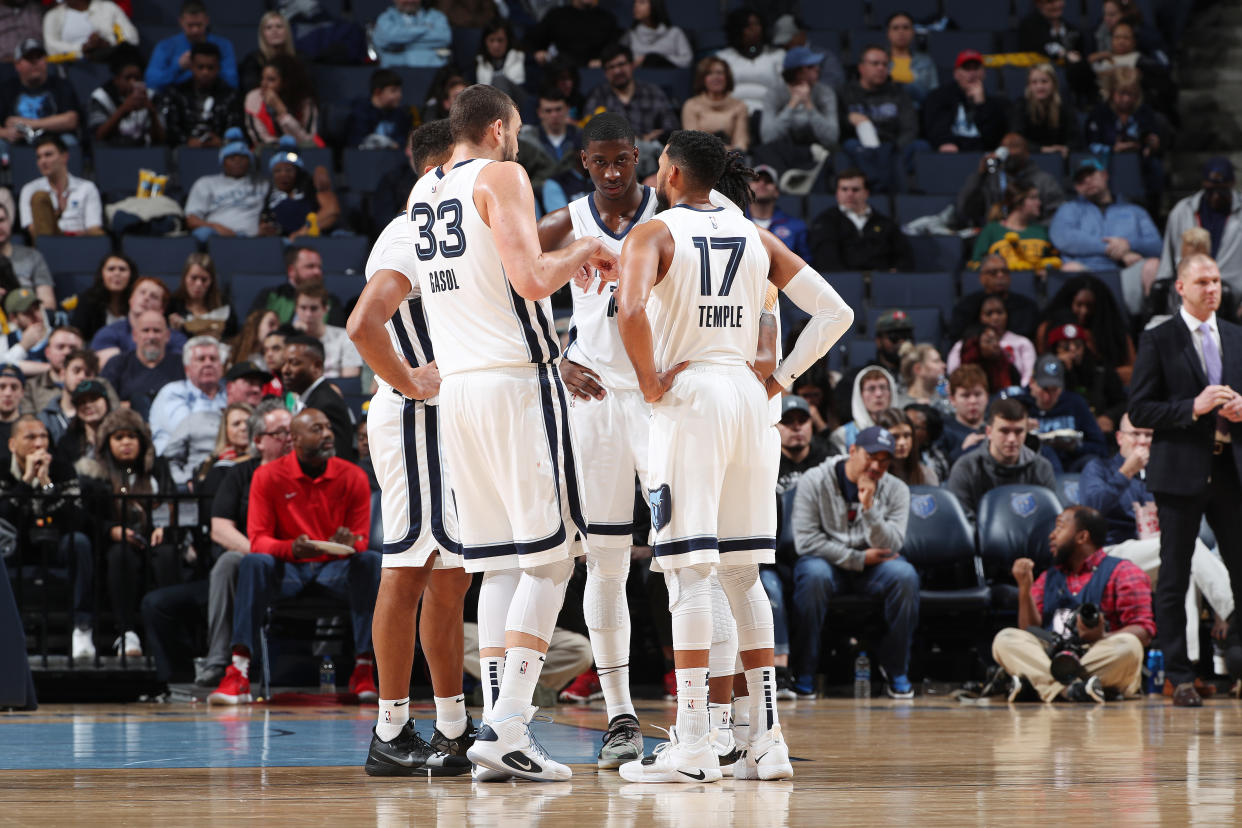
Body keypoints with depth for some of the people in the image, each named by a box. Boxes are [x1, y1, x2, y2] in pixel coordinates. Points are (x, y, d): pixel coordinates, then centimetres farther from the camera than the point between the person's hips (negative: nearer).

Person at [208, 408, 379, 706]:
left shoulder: (353, 477, -2)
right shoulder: (268, 476, -5)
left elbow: (361, 538, 0)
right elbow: (258, 539, -9)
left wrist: (349, 543, -26)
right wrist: (292, 548, -31)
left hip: (336, 568, 1)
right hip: (287, 569, -1)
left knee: (371, 562, -29)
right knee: (254, 563, -32)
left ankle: (363, 670, -29)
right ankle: (239, 674, -40)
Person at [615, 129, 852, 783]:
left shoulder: (653, 234, -2)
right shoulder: (756, 237, 13)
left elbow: (631, 311, -23)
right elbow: (835, 314, 8)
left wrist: (649, 382, -10)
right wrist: (782, 378, 11)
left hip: (689, 399, -6)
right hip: (750, 399, 6)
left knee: (689, 568, -7)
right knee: (742, 572, 11)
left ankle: (693, 745, -12)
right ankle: (766, 740, 8)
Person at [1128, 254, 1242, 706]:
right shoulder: (1158, 341, -1)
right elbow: (1139, 410, -6)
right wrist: (1193, 409, -17)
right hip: (1181, 472, -4)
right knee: (1174, 579, 0)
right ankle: (1179, 678, 5)